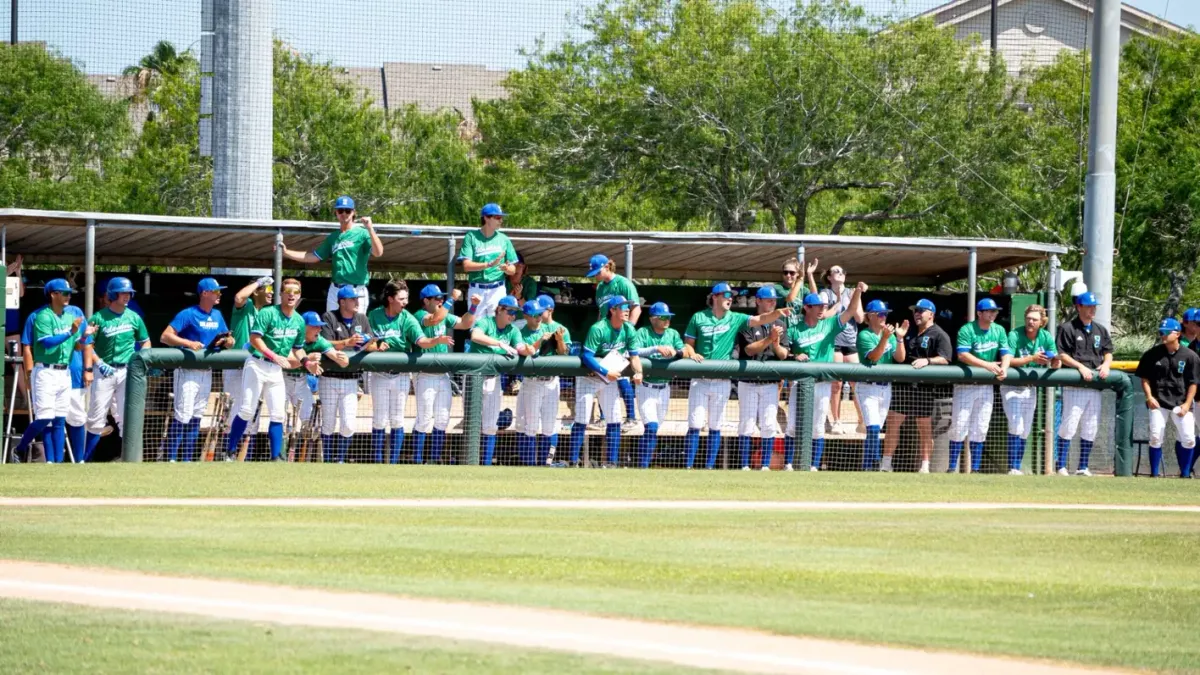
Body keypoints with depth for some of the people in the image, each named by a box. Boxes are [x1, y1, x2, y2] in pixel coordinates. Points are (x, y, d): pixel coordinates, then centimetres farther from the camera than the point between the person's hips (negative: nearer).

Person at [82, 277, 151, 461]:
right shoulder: (98, 318, -2)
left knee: (127, 416, 0)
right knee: (97, 418, -1)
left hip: (127, 371, 2)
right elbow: (88, 344, -2)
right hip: (104, 371, -2)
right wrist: (97, 364, -14)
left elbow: (145, 342, 16)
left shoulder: (134, 318, 7)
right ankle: (83, 459, 7)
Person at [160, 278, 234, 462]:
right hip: (187, 371, -8)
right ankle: (171, 459, -11)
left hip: (206, 372, 8)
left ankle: (187, 460, 16)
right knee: (183, 416, -13)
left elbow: (228, 341, 16)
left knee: (196, 417, 10)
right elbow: (165, 337, -18)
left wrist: (228, 341, -8)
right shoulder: (188, 314, -12)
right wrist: (188, 343, -29)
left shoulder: (217, 315, 11)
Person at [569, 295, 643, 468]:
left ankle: (611, 461, 9)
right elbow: (586, 356, -27)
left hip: (610, 378, 6)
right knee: (581, 420, -8)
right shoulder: (598, 329, -24)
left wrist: (638, 372, -23)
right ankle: (573, 462, -6)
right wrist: (606, 372, -32)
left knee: (614, 421, 3)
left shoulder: (628, 330, -5)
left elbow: (634, 355, -3)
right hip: (589, 378, -6)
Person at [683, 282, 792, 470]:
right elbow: (688, 343, 7)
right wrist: (691, 353, -15)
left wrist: (778, 313, -28)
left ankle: (710, 467, 12)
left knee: (715, 427, 7)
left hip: (722, 382, 2)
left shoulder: (735, 319, 3)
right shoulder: (698, 318, 2)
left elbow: (760, 319, -10)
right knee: (695, 425, -5)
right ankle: (688, 467, -3)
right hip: (700, 379, -2)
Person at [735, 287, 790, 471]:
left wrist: (776, 343, -16)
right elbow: (749, 349, -11)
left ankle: (766, 465, 4)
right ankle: (745, 466, 1)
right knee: (746, 424, -2)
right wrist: (770, 338, -21)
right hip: (748, 382, -3)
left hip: (770, 383, 3)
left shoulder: (780, 324, 10)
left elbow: (783, 355, 4)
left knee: (769, 426, -1)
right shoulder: (747, 323, -1)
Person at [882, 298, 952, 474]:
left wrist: (927, 361, -26)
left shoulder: (939, 335, -1)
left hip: (925, 387, -6)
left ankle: (925, 466, 5)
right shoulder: (910, 333, 19)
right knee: (892, 422, 0)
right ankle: (886, 463, 4)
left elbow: (944, 359, -13)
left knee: (925, 428, 0)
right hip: (903, 385, 6)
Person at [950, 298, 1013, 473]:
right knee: (959, 426, -7)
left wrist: (1004, 367, -22)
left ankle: (975, 469, 10)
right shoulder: (967, 330, -12)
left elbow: (1006, 352, 0)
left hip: (987, 385, 5)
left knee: (980, 429, 6)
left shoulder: (999, 331, 6)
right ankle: (952, 468, -4)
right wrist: (986, 364, -30)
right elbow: (962, 355, -22)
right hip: (966, 384, -5)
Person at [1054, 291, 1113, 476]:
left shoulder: (1100, 330, 16)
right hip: (1074, 386, -6)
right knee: (1069, 426, -11)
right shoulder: (1068, 329, -3)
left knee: (1090, 429, 8)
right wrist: (1080, 366, -19)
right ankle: (1060, 466, -6)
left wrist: (1106, 364, -3)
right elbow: (1061, 354, -8)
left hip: (1095, 387, 6)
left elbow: (1108, 352, 19)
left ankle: (1083, 468, 14)